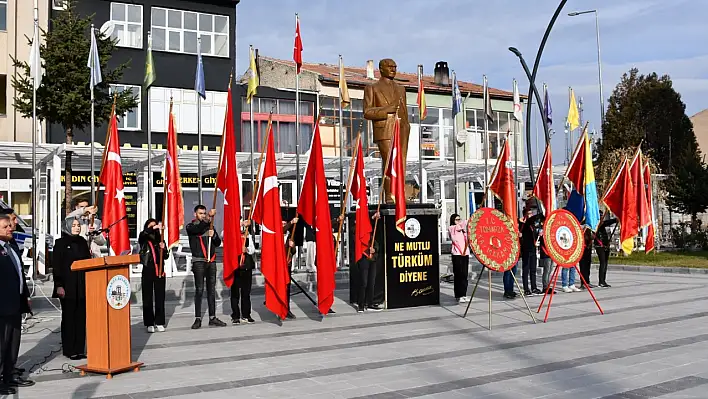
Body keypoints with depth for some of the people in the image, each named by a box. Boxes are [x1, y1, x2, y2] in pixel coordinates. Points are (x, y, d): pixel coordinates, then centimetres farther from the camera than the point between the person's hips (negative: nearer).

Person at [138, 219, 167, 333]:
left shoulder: (160, 239, 14)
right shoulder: (143, 239, 6)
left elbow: (166, 256, 11)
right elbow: (144, 233, -20)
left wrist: (163, 248, -9)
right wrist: (154, 228, -33)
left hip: (159, 270, 3)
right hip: (148, 270, -2)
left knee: (160, 297, 3)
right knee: (147, 297, -1)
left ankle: (159, 323, 8)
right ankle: (149, 324, 3)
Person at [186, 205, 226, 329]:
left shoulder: (210, 226, 17)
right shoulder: (190, 226, 4)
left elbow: (218, 243, 13)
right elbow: (199, 229, -20)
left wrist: (213, 235, -7)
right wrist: (209, 218, -29)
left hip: (211, 261, 4)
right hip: (198, 261, -4)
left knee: (211, 290, 5)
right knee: (199, 290, -8)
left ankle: (212, 318, 9)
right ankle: (198, 319, -5)